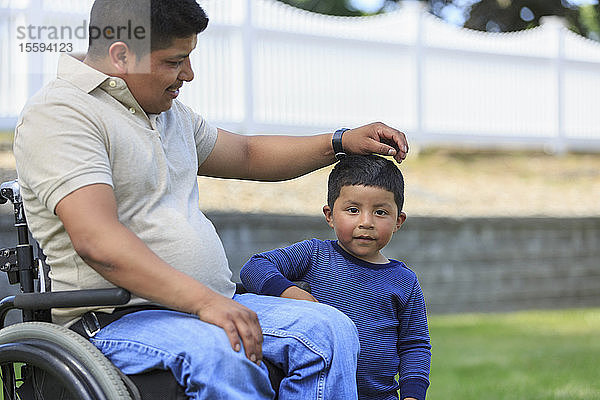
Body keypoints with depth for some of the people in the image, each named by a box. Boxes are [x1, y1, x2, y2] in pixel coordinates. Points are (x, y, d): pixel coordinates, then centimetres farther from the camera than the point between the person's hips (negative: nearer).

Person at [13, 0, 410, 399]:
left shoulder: (169, 111, 22)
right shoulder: (59, 113, -10)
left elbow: (247, 155, 38)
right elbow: (96, 241, -23)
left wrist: (341, 143, 26)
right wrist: (203, 301, -30)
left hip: (212, 304, 9)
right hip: (116, 322, -8)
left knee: (331, 330, -15)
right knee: (222, 352, -38)